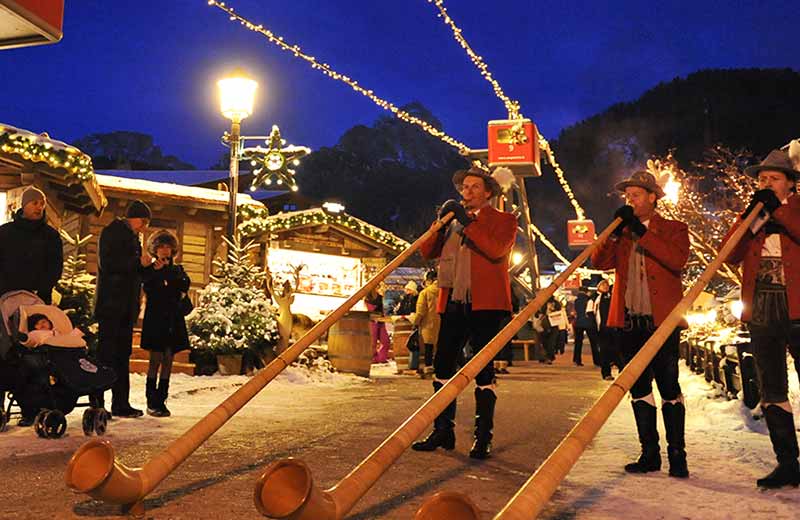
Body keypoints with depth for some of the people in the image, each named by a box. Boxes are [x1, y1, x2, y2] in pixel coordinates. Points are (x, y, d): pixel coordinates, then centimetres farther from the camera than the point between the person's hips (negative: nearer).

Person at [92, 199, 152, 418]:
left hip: (126, 307, 9)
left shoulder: (132, 237, 22)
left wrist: (146, 266, 6)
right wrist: (138, 262, -17)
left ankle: (121, 404, 12)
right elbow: (107, 263, -16)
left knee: (123, 355, 9)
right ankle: (97, 403, -1)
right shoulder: (113, 232, -4)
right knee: (107, 353, -7)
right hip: (111, 304, -9)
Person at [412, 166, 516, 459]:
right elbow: (427, 252, 9)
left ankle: (483, 438, 3)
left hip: (485, 304, -5)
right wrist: (441, 223, -4)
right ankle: (443, 431, 12)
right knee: (443, 364, 3)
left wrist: (467, 222, -14)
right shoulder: (453, 221, 21)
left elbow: (495, 250, -14)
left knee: (483, 368, -3)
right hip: (453, 303, 5)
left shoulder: (503, 220, 7)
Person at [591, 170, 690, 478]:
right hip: (629, 321, 4)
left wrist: (643, 233, -12)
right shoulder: (622, 233, 18)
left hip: (662, 320, -4)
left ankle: (677, 455, 6)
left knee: (669, 387, -3)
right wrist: (615, 230, -6)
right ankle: (649, 453, 15)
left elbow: (678, 260, -13)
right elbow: (599, 262, 5)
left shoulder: (674, 229, 7)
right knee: (639, 388, 7)